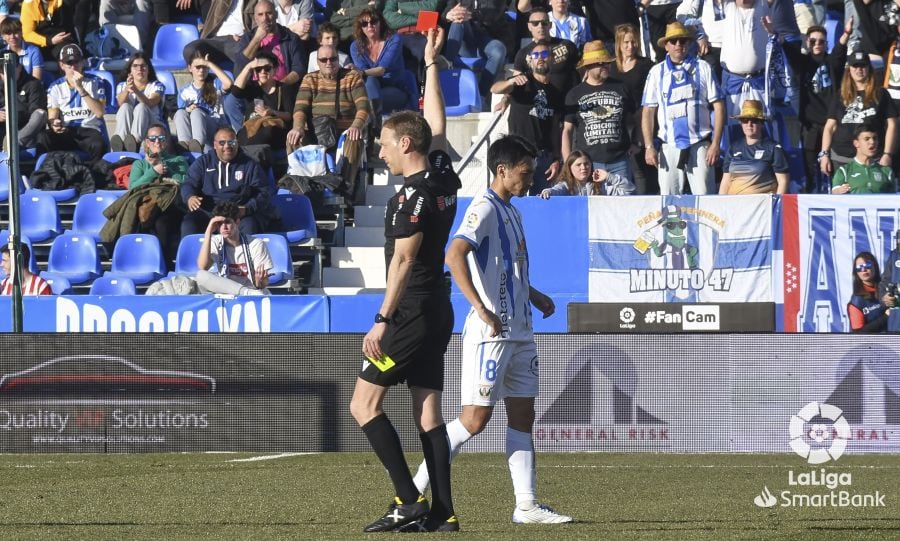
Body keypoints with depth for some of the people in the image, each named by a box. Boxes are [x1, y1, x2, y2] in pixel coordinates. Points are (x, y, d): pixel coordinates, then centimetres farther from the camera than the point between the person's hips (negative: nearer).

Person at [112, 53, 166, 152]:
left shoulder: (157, 86, 9)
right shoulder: (122, 86, 15)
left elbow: (150, 103, -15)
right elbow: (121, 103, -9)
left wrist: (136, 91, -34)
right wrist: (127, 90, -31)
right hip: (125, 128, 1)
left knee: (141, 107, -29)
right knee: (125, 107, -26)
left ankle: (135, 140, -58)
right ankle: (122, 141, -52)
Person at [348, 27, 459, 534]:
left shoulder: (412, 197, -15)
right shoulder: (444, 177, 8)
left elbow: (403, 262, -18)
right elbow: (437, 122, 23)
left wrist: (383, 320, -18)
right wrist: (432, 63, 30)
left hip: (411, 314, -9)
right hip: (439, 312, 9)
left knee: (364, 403, -5)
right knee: (428, 412, 7)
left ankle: (409, 500, -12)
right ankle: (443, 512, 2)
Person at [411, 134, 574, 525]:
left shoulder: (512, 212, 17)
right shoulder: (484, 208, -12)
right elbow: (454, 254, -27)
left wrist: (534, 296, 19)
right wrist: (481, 308, -31)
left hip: (519, 331, 9)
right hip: (490, 332, -9)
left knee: (522, 416, 7)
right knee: (474, 420, -9)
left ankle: (526, 504, 8)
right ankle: (415, 489, -1)